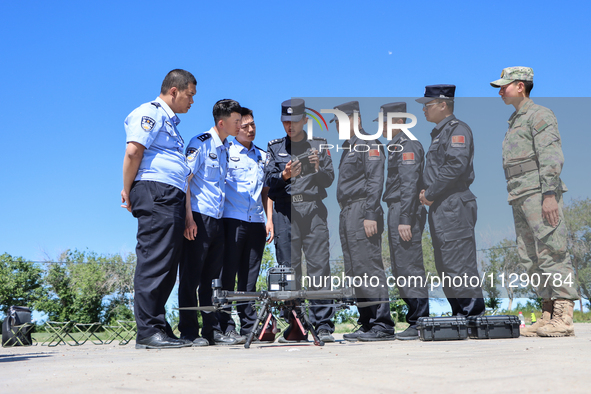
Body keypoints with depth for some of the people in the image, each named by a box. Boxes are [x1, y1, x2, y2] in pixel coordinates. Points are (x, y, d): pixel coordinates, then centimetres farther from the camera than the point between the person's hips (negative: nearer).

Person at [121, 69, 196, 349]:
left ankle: (158, 328, 11)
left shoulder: (170, 121, 30)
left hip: (172, 199, 10)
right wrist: (128, 191, -9)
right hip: (155, 192, -10)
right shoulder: (150, 113, -1)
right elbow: (133, 151, -13)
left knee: (166, 265, 7)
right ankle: (148, 331, -10)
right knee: (154, 262, -12)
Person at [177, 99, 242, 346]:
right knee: (191, 276, -2)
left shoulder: (225, 148, 17)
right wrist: (188, 217, -18)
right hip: (198, 217, -7)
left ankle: (212, 330, 15)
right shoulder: (200, 143, -7)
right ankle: (189, 332, 4)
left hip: (218, 219, 8)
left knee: (212, 277, 10)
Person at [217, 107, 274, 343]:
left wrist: (269, 219, 11)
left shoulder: (262, 156, 19)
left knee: (250, 277, 6)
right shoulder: (225, 151, 5)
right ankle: (226, 327, -3)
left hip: (256, 221, 4)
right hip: (232, 219, -4)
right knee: (227, 275, -6)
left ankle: (249, 327, 9)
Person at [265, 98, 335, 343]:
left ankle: (323, 325, -6)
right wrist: (285, 175, -15)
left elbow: (329, 179, 9)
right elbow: (269, 178, 5)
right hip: (285, 210, 1)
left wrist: (317, 168, -10)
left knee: (319, 266, -8)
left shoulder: (318, 145, 16)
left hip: (313, 208, -1)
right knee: (288, 268, -2)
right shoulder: (275, 148, 17)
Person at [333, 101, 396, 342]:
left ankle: (383, 326, -9)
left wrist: (370, 215, -22)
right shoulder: (349, 147, 23)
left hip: (362, 212, -10)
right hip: (347, 213, 10)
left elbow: (375, 181, -15)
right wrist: (345, 216, 17)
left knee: (369, 268, -11)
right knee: (355, 272, 9)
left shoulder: (369, 144, -5)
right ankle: (367, 324, 14)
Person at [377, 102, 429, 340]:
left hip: (404, 213, -11)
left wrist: (405, 220, -23)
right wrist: (397, 218, 18)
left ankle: (420, 323, -2)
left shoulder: (407, 146, -11)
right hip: (396, 212, 11)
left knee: (409, 269, -8)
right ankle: (417, 319, 18)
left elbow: (409, 185, -19)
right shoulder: (396, 146, 21)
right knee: (400, 269, 12)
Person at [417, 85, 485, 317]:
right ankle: (458, 312, 21)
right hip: (439, 208, 10)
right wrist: (425, 191, 6)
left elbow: (456, 165, -22)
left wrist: (430, 194, -16)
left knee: (458, 264, -9)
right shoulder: (439, 132, 21)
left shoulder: (458, 130, -10)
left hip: (454, 208, -10)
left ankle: (473, 312, -1)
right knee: (444, 265, 13)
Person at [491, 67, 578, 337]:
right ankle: (549, 313, 8)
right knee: (531, 259, 5)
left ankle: (564, 317, -11)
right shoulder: (514, 122, 25)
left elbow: (551, 157, -13)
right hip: (519, 196, 9)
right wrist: (514, 199, 17)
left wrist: (550, 195, -22)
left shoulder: (539, 115, -2)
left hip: (539, 193, -9)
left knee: (552, 253, -11)